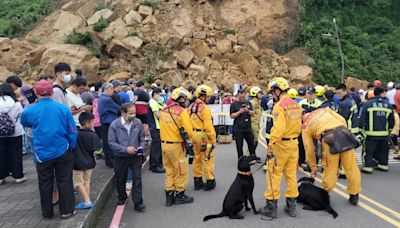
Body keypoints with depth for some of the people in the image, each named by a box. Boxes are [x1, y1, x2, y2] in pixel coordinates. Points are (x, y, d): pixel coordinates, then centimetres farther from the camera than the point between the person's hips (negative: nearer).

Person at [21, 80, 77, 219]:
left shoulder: (30, 111, -8)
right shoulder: (63, 108, -9)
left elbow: (24, 123, 16)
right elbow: (72, 131, -5)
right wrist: (71, 147, 9)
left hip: (42, 154, 1)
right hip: (62, 152, 0)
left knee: (45, 184, 14)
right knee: (64, 181, 11)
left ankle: (47, 212, 28)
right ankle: (67, 211, 19)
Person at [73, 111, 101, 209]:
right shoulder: (93, 135, -17)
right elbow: (96, 150, -14)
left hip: (77, 162, -1)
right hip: (89, 162, 1)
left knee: (79, 182, 10)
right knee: (87, 181, 19)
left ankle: (87, 201, 6)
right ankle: (86, 200, 23)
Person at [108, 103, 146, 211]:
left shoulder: (138, 123, -5)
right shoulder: (114, 125, -12)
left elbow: (142, 137, 9)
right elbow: (111, 142, -11)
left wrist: (141, 147, -8)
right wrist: (125, 149, -20)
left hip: (136, 156, 1)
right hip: (120, 157, -1)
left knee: (137, 179, -4)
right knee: (120, 180, 16)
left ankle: (138, 203, 4)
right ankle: (122, 197, 40)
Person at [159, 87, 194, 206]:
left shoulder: (163, 111, 4)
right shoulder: (182, 112, -16)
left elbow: (164, 127, 9)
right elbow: (189, 132, -18)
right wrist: (189, 137, 2)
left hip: (164, 143, 7)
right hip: (176, 145, -6)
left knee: (169, 170, 18)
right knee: (182, 171, 10)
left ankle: (169, 196, 24)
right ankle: (180, 195, 20)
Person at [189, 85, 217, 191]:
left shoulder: (191, 106, 8)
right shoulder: (205, 108, -16)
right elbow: (208, 126, -19)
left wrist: (191, 135, 17)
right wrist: (213, 140, -12)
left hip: (194, 135, 8)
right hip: (203, 136, -8)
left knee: (197, 158, 17)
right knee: (208, 158, 2)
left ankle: (197, 180, 25)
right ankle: (210, 181, 8)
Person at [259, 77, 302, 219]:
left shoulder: (279, 106, -15)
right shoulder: (295, 105, 8)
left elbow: (279, 128, -23)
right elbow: (299, 125, 10)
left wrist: (270, 146, -19)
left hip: (281, 143, -7)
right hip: (294, 143, 7)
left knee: (274, 174, 2)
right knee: (291, 174, 13)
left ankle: (271, 207, 9)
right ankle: (291, 206, 22)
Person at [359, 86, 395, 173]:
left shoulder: (368, 104, -7)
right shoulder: (388, 105, 4)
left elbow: (362, 118, -8)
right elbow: (392, 120, 11)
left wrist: (361, 128, 2)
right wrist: (390, 129, 23)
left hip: (372, 133, -3)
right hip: (384, 133, 4)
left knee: (369, 150, 1)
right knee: (383, 150, 18)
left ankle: (368, 167, -1)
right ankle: (384, 165, 26)